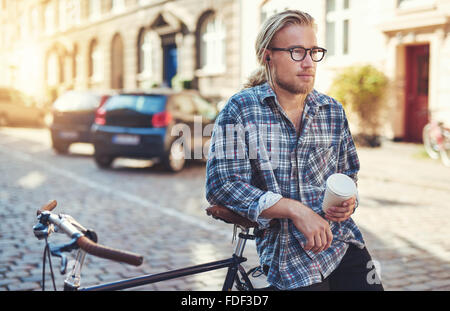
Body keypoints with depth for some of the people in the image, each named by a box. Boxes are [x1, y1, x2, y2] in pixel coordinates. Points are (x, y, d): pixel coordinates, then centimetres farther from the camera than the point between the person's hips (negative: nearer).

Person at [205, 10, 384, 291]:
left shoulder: (334, 111, 9)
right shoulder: (240, 110, -4)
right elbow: (222, 184, -14)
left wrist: (348, 201, -1)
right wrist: (296, 210, -19)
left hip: (345, 243, 4)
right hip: (288, 255, -4)